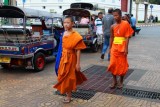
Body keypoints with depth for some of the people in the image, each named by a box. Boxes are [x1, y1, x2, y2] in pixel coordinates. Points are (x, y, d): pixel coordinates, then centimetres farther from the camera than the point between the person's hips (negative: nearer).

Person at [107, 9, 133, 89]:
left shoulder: (126, 24, -7)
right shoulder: (113, 26, 4)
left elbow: (127, 37, -9)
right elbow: (111, 37, 11)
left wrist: (126, 48, -14)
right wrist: (110, 48, 9)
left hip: (122, 47, -3)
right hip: (114, 47, 4)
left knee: (122, 65, 6)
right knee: (113, 64, 1)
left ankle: (121, 81, 20)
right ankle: (114, 81, 15)